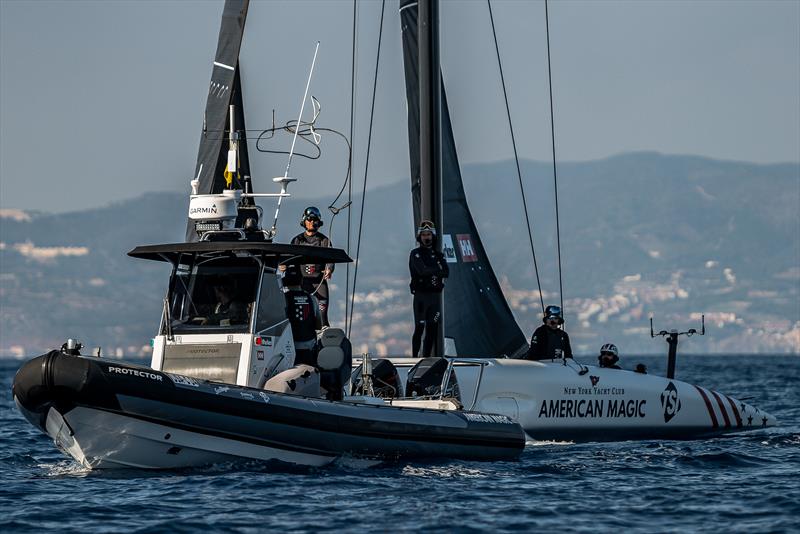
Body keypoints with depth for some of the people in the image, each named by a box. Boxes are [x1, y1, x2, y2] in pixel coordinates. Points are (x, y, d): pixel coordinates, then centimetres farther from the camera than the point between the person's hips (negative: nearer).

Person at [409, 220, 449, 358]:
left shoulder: (438, 255, 15)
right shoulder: (415, 254, 1)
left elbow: (446, 273, -2)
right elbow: (422, 270, -17)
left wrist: (430, 272, -14)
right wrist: (438, 270, -7)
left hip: (435, 296, 5)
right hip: (420, 296, -5)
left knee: (432, 328, 3)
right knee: (419, 328, -8)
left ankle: (426, 357, 7)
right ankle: (414, 358, -6)